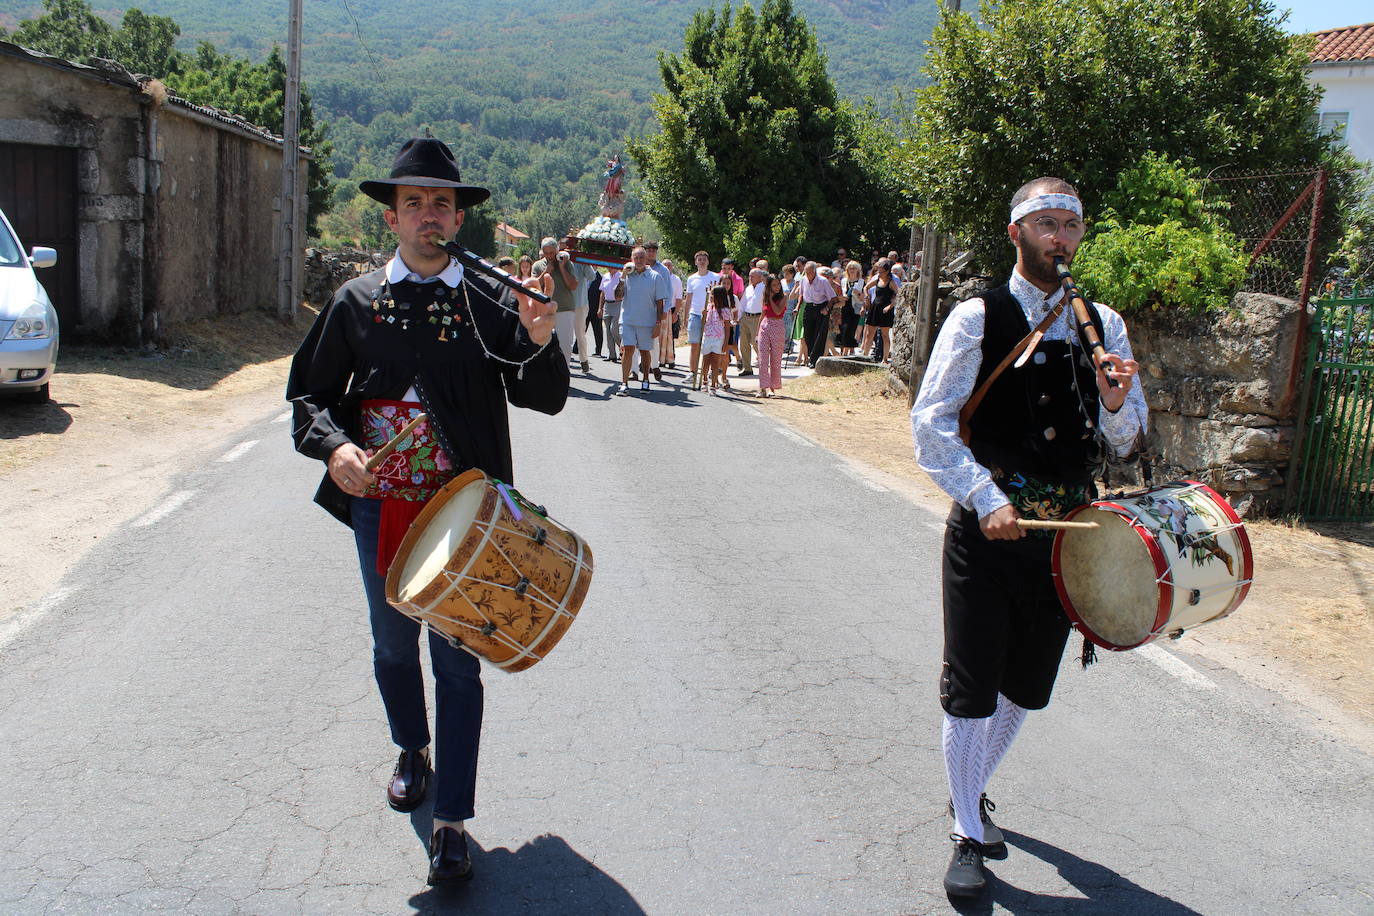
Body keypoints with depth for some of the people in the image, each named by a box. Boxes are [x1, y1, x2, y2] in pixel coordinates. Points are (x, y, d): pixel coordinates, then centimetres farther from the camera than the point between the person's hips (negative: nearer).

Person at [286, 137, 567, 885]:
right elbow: (310, 390, 6)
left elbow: (546, 399, -5)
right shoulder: (357, 301, 1)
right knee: (393, 643, 20)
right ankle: (413, 750, 47)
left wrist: (540, 343, -25)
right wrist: (333, 445, -14)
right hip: (379, 504, 3)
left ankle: (452, 822, 10)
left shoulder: (488, 303, -4)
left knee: (457, 659, 0)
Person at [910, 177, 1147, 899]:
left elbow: (1121, 442, 10)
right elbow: (931, 423, -11)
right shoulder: (977, 318, -6)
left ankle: (971, 790, 42)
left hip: (1066, 530, 5)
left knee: (1027, 685, 17)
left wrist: (1116, 406, -12)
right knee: (971, 688, 2)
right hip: (986, 527, -4)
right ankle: (968, 837, 20)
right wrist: (986, 499, -22)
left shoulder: (1104, 325, 7)